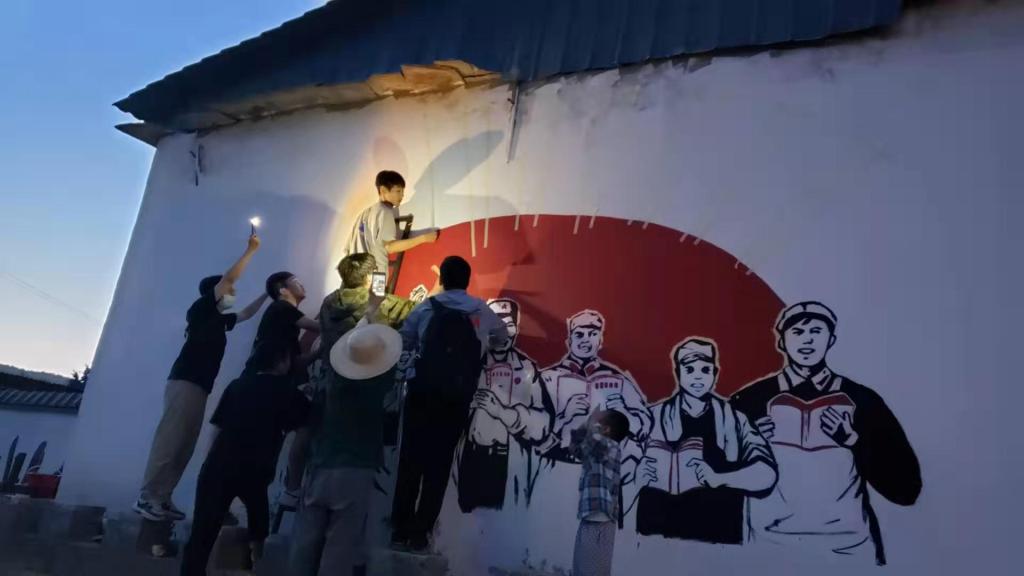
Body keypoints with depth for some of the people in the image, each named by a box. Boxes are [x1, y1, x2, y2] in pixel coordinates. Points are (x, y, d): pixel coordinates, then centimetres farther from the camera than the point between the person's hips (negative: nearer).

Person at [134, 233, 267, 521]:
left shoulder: (218, 319, 22)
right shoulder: (201, 308, 1)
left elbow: (246, 314, 38)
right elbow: (229, 277, -7)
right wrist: (251, 249, -2)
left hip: (200, 386, 9)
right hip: (185, 382, -8)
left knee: (185, 446, 4)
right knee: (169, 441, -12)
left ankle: (161, 498, 6)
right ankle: (147, 497, -10)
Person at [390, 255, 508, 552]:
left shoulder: (426, 308, 6)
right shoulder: (482, 311, 9)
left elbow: (403, 342, 11)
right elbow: (503, 336, 26)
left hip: (421, 391, 0)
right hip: (456, 398, 0)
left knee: (411, 459, 6)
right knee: (439, 464, 5)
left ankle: (400, 530, 8)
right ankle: (420, 533, 5)